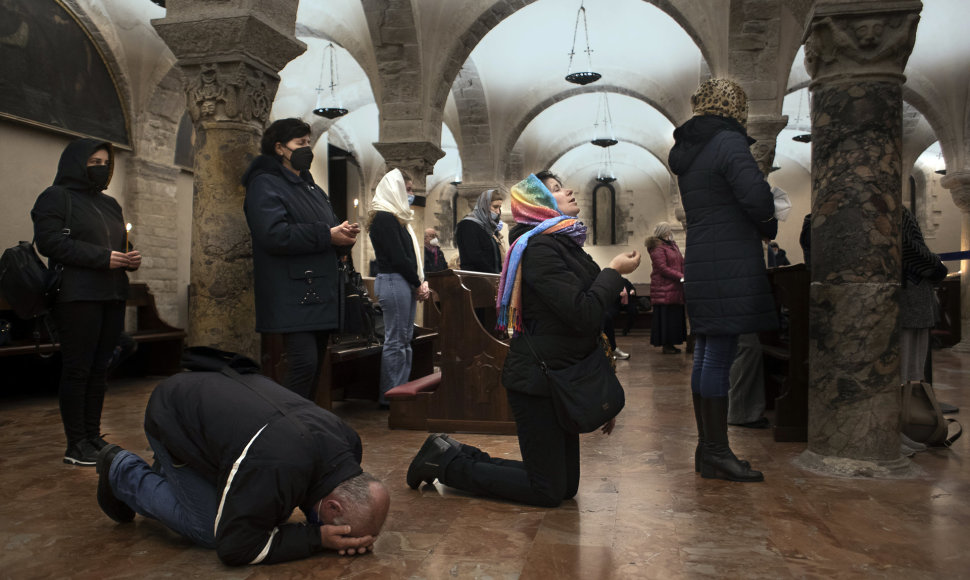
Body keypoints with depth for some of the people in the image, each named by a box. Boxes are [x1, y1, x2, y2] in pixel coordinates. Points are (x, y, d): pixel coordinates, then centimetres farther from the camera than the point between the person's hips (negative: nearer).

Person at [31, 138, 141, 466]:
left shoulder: (110, 204, 23)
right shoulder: (56, 197, 1)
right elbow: (49, 241, -12)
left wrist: (131, 259, 3)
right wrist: (102, 257, -18)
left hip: (112, 297, 7)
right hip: (77, 297, -7)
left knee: (99, 368, 8)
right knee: (77, 369, -4)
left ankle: (93, 437, 15)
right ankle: (76, 445, 2)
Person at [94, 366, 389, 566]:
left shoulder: (348, 443, -19)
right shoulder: (274, 473, -42)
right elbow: (235, 547, -29)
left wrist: (353, 534, -18)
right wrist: (318, 538, -30)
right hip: (173, 418, -6)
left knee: (267, 508, 6)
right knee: (209, 529, -9)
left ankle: (173, 471, 29)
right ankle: (123, 472, 13)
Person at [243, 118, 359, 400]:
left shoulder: (311, 187, 24)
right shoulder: (265, 185, -4)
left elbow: (330, 226, 28)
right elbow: (274, 234, -20)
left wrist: (344, 233, 3)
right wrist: (327, 236, -18)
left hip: (321, 294, 9)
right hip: (292, 297, -9)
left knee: (316, 365, 10)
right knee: (304, 363, -17)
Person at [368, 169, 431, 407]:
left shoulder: (396, 217, 19)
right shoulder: (385, 218, -11)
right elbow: (398, 258, -16)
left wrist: (419, 283, 5)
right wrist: (418, 283, -7)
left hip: (405, 282, 10)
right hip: (393, 281, -10)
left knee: (405, 339, 12)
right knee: (395, 340, -5)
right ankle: (390, 396, 3)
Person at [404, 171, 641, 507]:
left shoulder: (563, 243, 14)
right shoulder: (540, 248, -16)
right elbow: (583, 315, -25)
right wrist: (614, 272, -12)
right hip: (537, 381, -10)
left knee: (567, 485, 14)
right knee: (549, 491, -3)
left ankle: (459, 455, 20)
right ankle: (446, 462, 8)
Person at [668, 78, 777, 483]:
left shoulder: (687, 152, 18)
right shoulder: (728, 142, -8)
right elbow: (755, 196, -20)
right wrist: (769, 228, 0)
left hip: (700, 263, 9)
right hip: (730, 264, -9)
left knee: (706, 355, 10)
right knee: (719, 358, -6)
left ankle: (706, 449, 18)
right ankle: (716, 453, 0)